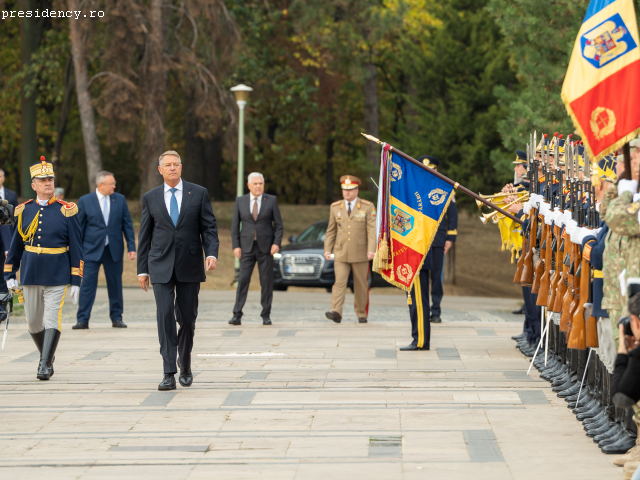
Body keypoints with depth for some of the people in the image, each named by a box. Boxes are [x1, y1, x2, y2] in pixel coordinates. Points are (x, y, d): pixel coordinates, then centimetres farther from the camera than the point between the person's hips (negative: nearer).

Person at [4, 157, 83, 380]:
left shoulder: (66, 211, -3)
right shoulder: (24, 211, 5)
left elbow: (76, 248, -2)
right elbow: (15, 245, 12)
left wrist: (76, 282, -5)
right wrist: (9, 275, 8)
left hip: (57, 276, -3)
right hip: (31, 275, 3)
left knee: (52, 319, -10)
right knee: (33, 322, 9)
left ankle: (46, 364, -6)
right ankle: (46, 355, 31)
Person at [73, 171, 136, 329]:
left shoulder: (120, 199, 5)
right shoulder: (85, 201, -1)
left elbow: (127, 224, 7)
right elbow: (79, 227, 2)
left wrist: (131, 247, 0)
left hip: (114, 250, 2)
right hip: (92, 250, -2)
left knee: (115, 285, 7)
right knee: (87, 284, -5)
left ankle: (116, 318, 17)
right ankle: (83, 319, -2)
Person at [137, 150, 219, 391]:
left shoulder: (199, 193, 3)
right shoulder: (150, 198, 6)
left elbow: (209, 227, 2)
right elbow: (145, 236, 9)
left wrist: (211, 253, -15)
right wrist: (142, 269, 7)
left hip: (189, 266, 0)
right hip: (161, 266, 0)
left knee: (187, 318, 6)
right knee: (165, 316, -11)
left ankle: (185, 363, 31)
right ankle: (169, 374, -12)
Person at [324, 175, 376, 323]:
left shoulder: (367, 207, -1)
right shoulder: (335, 207, 8)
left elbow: (372, 229, -8)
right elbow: (331, 231, 13)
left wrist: (371, 250, -19)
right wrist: (327, 249, 4)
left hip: (360, 254, -1)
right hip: (341, 253, 1)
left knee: (361, 285, 7)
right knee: (339, 282, -13)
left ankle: (361, 314, 18)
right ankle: (336, 313, -22)